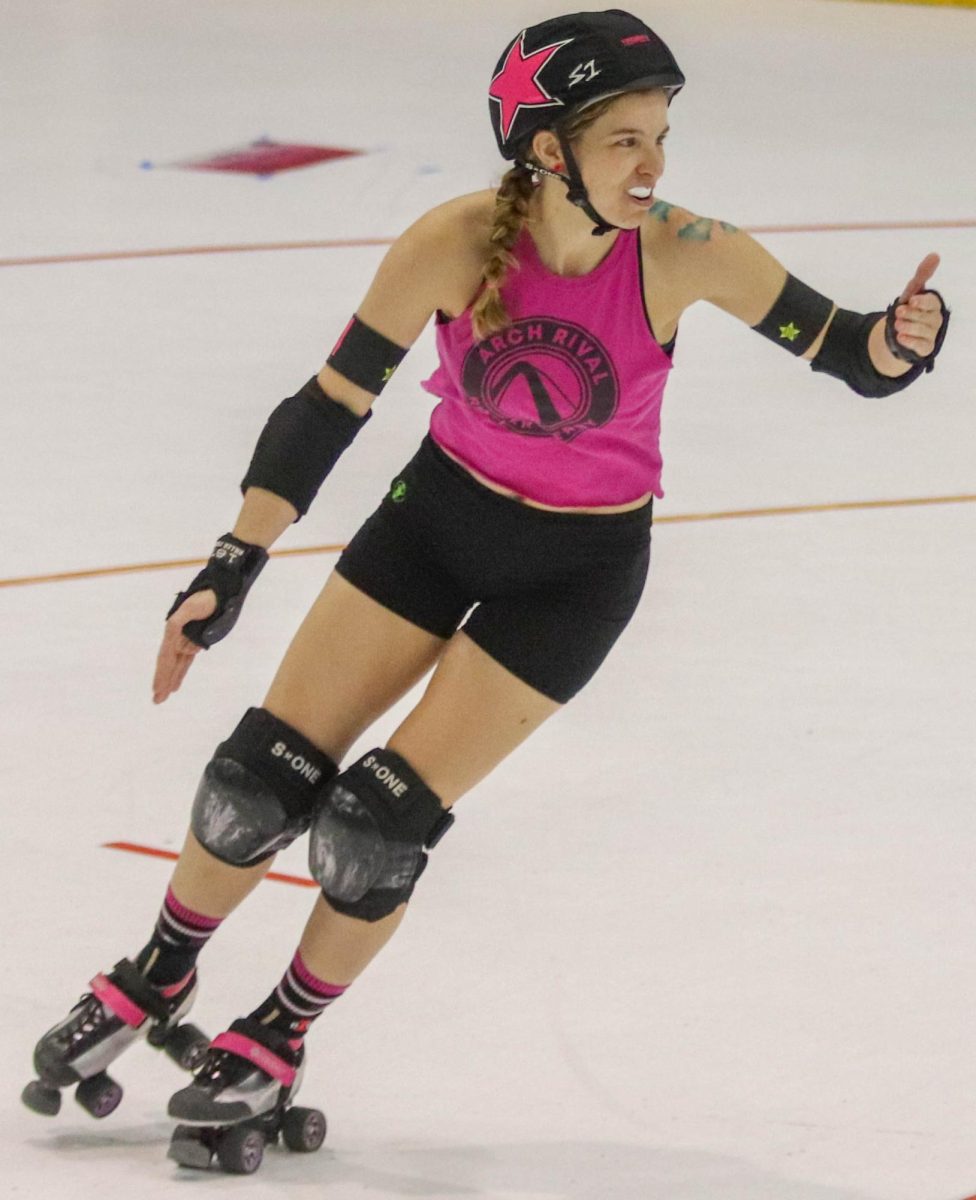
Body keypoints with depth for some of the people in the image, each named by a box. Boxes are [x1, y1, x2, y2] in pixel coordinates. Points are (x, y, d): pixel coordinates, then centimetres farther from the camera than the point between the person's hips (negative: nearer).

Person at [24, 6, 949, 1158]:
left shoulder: (685, 255, -27)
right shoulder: (456, 244, -25)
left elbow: (851, 357, -21)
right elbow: (329, 405, -18)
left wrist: (898, 341, -45)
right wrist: (228, 574, -22)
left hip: (577, 570, -2)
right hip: (439, 512, 2)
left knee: (377, 824, -6)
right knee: (262, 776, 3)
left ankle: (279, 1037, 21)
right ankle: (157, 980, 32)